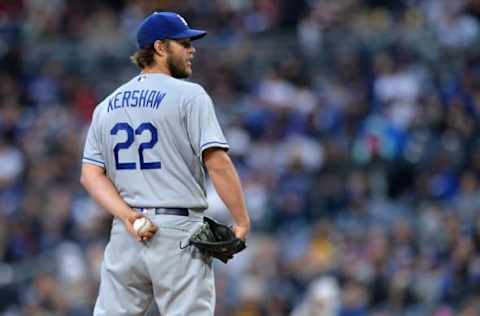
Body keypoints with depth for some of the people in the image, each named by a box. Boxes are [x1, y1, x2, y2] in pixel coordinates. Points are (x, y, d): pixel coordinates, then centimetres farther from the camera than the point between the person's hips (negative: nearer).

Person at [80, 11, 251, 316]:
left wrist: (125, 215, -5)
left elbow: (91, 174, 5)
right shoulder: (189, 95, -5)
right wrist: (242, 221, -11)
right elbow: (218, 162, -14)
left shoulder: (107, 106, 14)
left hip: (125, 232, 6)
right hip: (178, 232, -6)